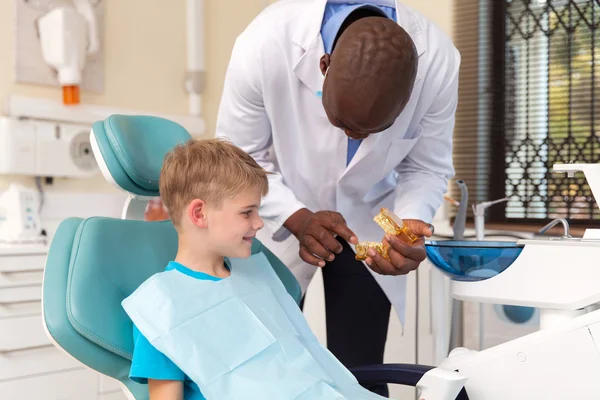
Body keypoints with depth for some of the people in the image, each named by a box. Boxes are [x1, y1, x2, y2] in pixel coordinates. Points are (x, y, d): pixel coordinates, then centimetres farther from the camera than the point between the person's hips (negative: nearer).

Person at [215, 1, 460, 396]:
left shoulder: (438, 62, -27)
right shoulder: (263, 47, -33)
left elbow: (427, 168, -10)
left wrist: (411, 223, -31)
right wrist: (297, 219, -32)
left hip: (366, 219, 1)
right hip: (278, 215, -1)